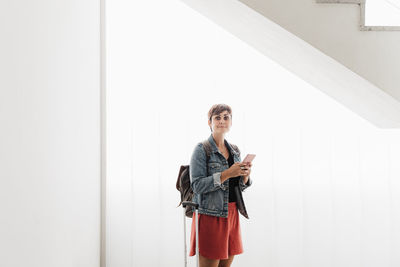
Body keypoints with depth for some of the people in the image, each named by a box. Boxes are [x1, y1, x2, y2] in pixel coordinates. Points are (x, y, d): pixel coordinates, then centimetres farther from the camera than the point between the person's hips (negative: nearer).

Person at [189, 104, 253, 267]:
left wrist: (245, 176, -5)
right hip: (210, 215, -6)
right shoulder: (202, 149, -6)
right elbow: (197, 185, -16)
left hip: (232, 214, 6)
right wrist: (227, 174, -22)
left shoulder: (234, 150, 13)